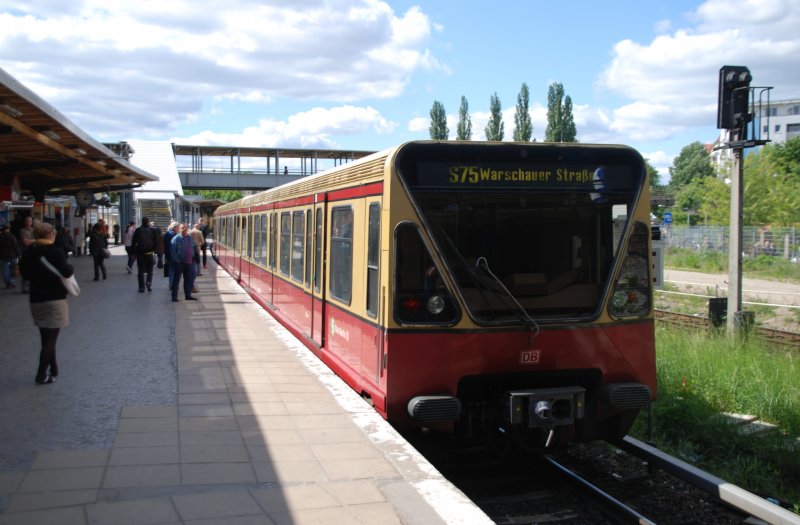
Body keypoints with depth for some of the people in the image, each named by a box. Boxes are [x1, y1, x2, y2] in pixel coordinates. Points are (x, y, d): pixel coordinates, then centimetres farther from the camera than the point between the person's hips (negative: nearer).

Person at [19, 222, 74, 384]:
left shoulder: (28, 252, 3)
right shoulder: (56, 251, -15)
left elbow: (25, 272, 12)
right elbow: (66, 272, -23)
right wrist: (71, 269, -4)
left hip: (36, 299, 6)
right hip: (55, 298, -6)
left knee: (46, 337, 18)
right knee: (51, 338, 3)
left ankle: (53, 368, 26)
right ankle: (42, 374, 4)